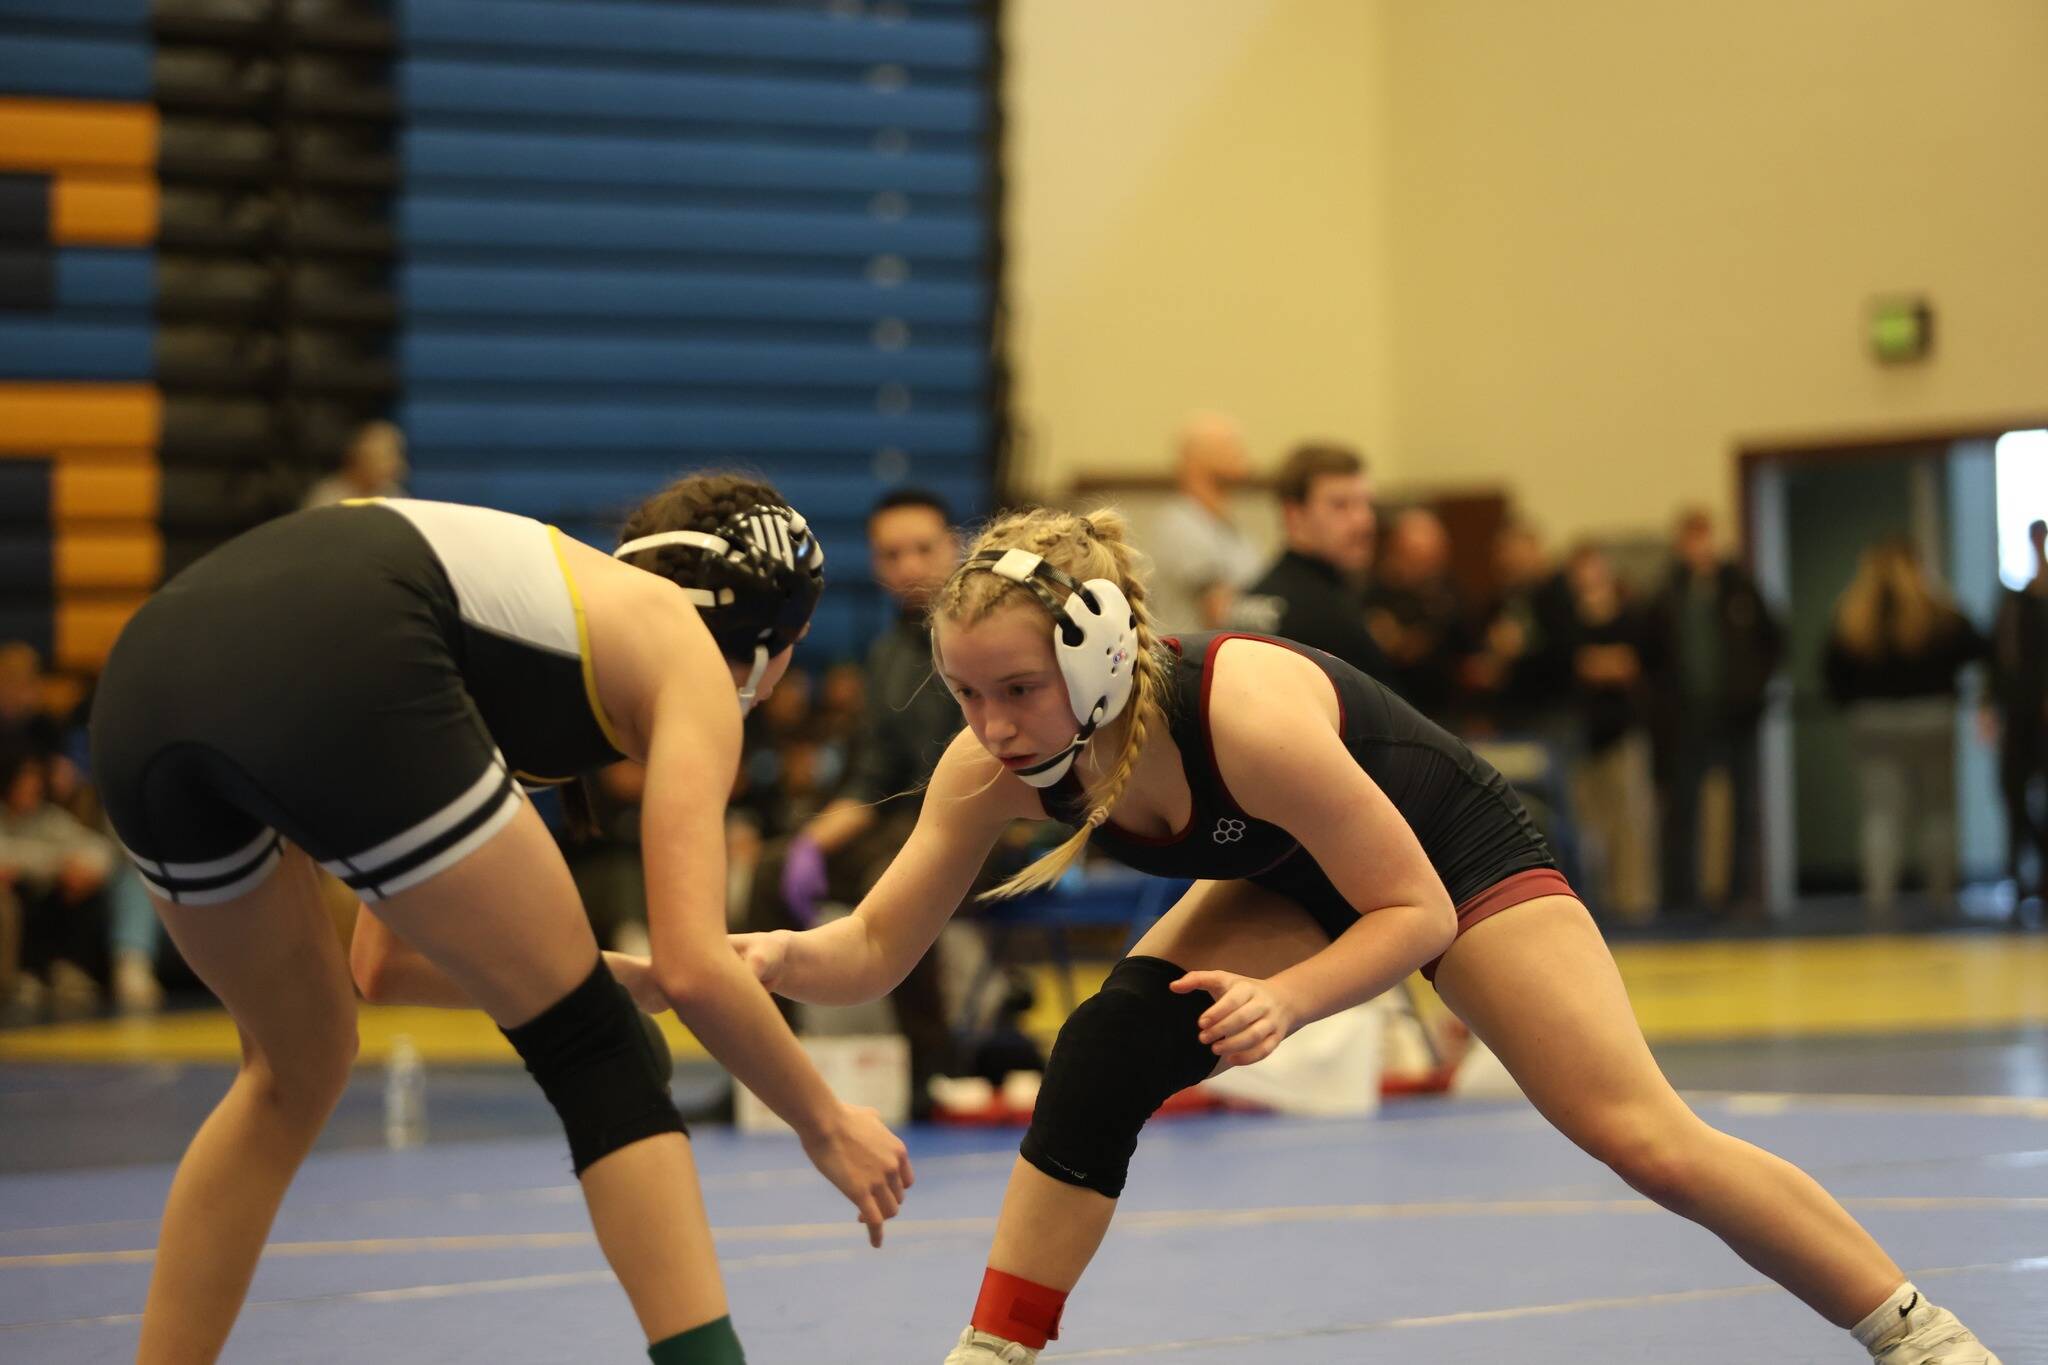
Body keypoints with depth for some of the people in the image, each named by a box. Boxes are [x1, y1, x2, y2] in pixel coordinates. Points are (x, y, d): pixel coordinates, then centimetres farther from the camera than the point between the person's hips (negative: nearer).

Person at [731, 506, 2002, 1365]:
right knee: (1100, 1058, -17)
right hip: (1297, 882, 5)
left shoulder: (1249, 715, -41)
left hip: (1458, 854, -5)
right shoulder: (993, 769, -25)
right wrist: (777, 956, -41)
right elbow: (873, 952, -20)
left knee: (1647, 1141, -11)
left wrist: (1284, 1001, -45)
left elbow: (1418, 913, -30)